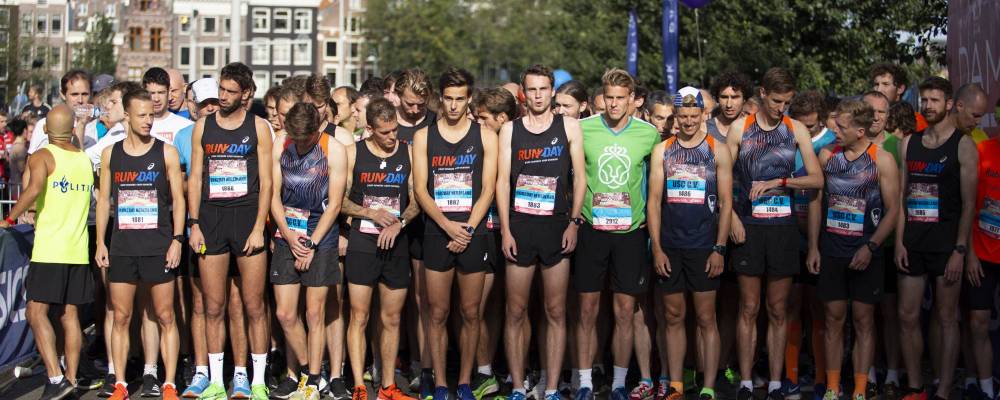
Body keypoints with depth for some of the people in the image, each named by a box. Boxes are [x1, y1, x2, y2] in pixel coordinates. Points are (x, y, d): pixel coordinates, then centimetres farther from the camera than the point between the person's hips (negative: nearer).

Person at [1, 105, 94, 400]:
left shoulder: (43, 156, -5)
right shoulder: (86, 160, 13)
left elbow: (35, 188, -24)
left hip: (49, 250, -6)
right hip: (78, 250, 6)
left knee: (36, 312, -4)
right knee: (70, 315, 9)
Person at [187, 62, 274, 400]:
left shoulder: (258, 127, 2)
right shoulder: (203, 126, 10)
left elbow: (266, 182, 0)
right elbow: (195, 178, 10)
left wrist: (258, 228, -8)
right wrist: (194, 225, 2)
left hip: (247, 218, -2)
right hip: (211, 219, 2)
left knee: (254, 307, 0)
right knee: (213, 307, 5)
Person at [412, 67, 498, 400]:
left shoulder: (485, 136, 4)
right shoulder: (424, 136, 6)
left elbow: (487, 190, 0)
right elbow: (420, 189, 0)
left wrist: (467, 230, -11)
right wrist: (449, 226, -12)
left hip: (473, 234, 0)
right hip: (436, 233, 0)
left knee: (470, 313, 5)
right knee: (437, 314, 3)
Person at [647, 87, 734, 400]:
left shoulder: (718, 151, 3)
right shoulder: (662, 150, 8)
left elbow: (725, 203, 1)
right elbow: (654, 201, 6)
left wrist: (719, 249, -7)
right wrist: (657, 248, -1)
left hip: (704, 247, -2)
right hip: (669, 248, 2)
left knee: (706, 319, 0)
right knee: (673, 317, 7)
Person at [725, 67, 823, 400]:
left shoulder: (797, 130, 6)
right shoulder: (740, 128, 4)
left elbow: (817, 179, 1)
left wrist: (777, 182, -10)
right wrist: (731, 217, -9)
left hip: (783, 226, 1)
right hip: (748, 226, -1)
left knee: (778, 310, 5)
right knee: (749, 308, 1)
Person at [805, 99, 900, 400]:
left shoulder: (882, 160, -7)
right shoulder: (827, 155, 3)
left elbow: (893, 209, -6)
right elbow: (816, 201, 8)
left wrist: (870, 247, -15)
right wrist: (813, 247, 4)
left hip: (865, 253, -2)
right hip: (831, 250, 3)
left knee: (863, 320, 4)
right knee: (833, 318, 6)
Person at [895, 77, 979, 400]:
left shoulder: (962, 145, -3)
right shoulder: (909, 143, 10)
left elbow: (968, 202, -6)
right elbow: (901, 196, 10)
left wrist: (960, 250, -13)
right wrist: (899, 242, 2)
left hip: (946, 241, -5)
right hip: (912, 241, 5)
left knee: (946, 318, 1)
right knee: (908, 316, 5)